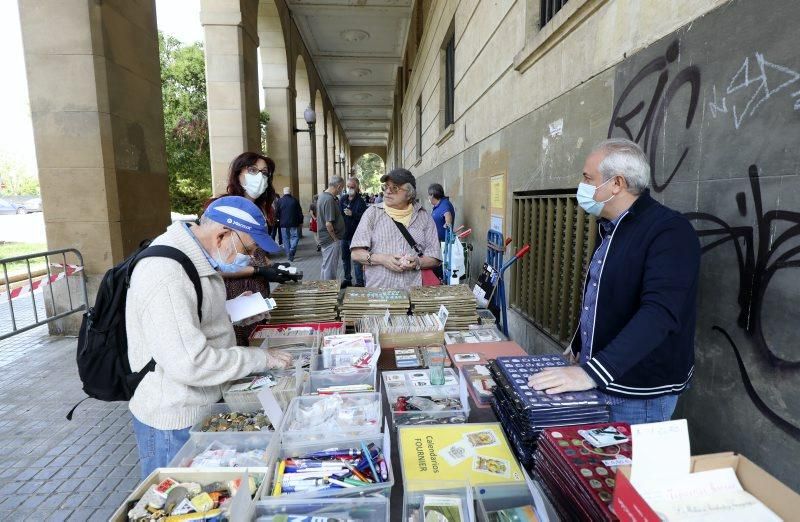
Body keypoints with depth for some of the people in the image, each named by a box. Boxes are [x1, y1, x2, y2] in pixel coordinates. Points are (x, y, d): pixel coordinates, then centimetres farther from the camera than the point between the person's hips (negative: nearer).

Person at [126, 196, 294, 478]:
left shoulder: (197, 258, 4)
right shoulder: (166, 274, -29)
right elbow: (189, 363, -33)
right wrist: (260, 358, -23)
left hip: (203, 408, 9)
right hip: (174, 423, -9)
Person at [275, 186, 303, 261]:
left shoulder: (280, 201, -3)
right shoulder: (294, 200, -4)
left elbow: (277, 213, 2)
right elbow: (300, 212, -1)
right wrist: (301, 222, 8)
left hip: (283, 223, 1)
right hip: (294, 223, -1)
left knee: (286, 239, 10)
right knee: (295, 237, 5)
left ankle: (288, 254, 13)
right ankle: (292, 251, -16)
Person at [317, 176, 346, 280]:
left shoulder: (322, 196, 9)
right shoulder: (329, 199, -22)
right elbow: (328, 224, -25)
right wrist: (336, 238, -13)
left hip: (325, 238, 10)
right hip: (331, 240, -10)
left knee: (326, 267, 20)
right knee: (330, 269, 0)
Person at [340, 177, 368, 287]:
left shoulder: (360, 201, -8)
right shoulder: (343, 199, 9)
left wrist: (352, 214, -27)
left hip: (355, 235, -6)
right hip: (343, 233, 7)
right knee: (345, 258, 16)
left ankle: (360, 282, 5)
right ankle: (347, 279, 30)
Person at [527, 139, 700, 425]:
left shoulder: (670, 232, -20)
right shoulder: (611, 228, 9)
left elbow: (660, 313, -32)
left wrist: (593, 372, -38)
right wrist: (579, 346, 23)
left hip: (638, 396, -8)